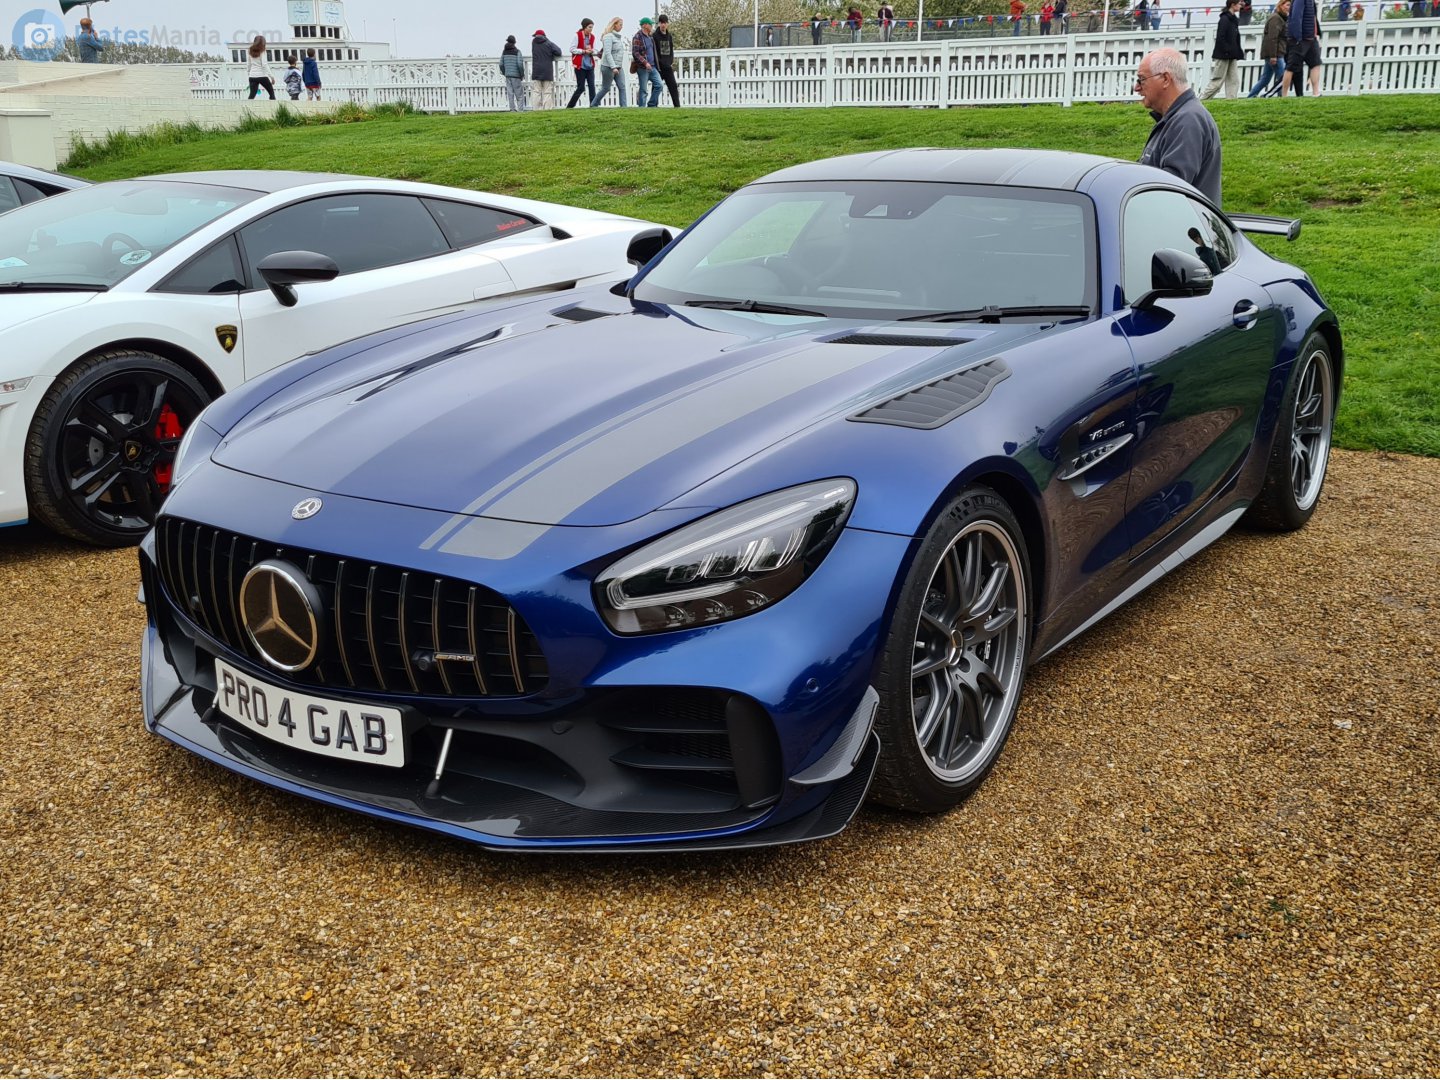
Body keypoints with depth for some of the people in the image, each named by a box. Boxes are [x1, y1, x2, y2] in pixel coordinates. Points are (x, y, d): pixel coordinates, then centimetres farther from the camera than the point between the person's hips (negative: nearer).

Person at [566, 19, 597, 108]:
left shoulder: (592, 37, 7)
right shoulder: (577, 35, -8)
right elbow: (572, 49, -10)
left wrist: (592, 51, -6)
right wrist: (584, 51, -16)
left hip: (590, 65, 5)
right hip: (580, 65, -5)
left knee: (592, 87, -3)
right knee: (581, 88, -3)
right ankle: (569, 106, 10)